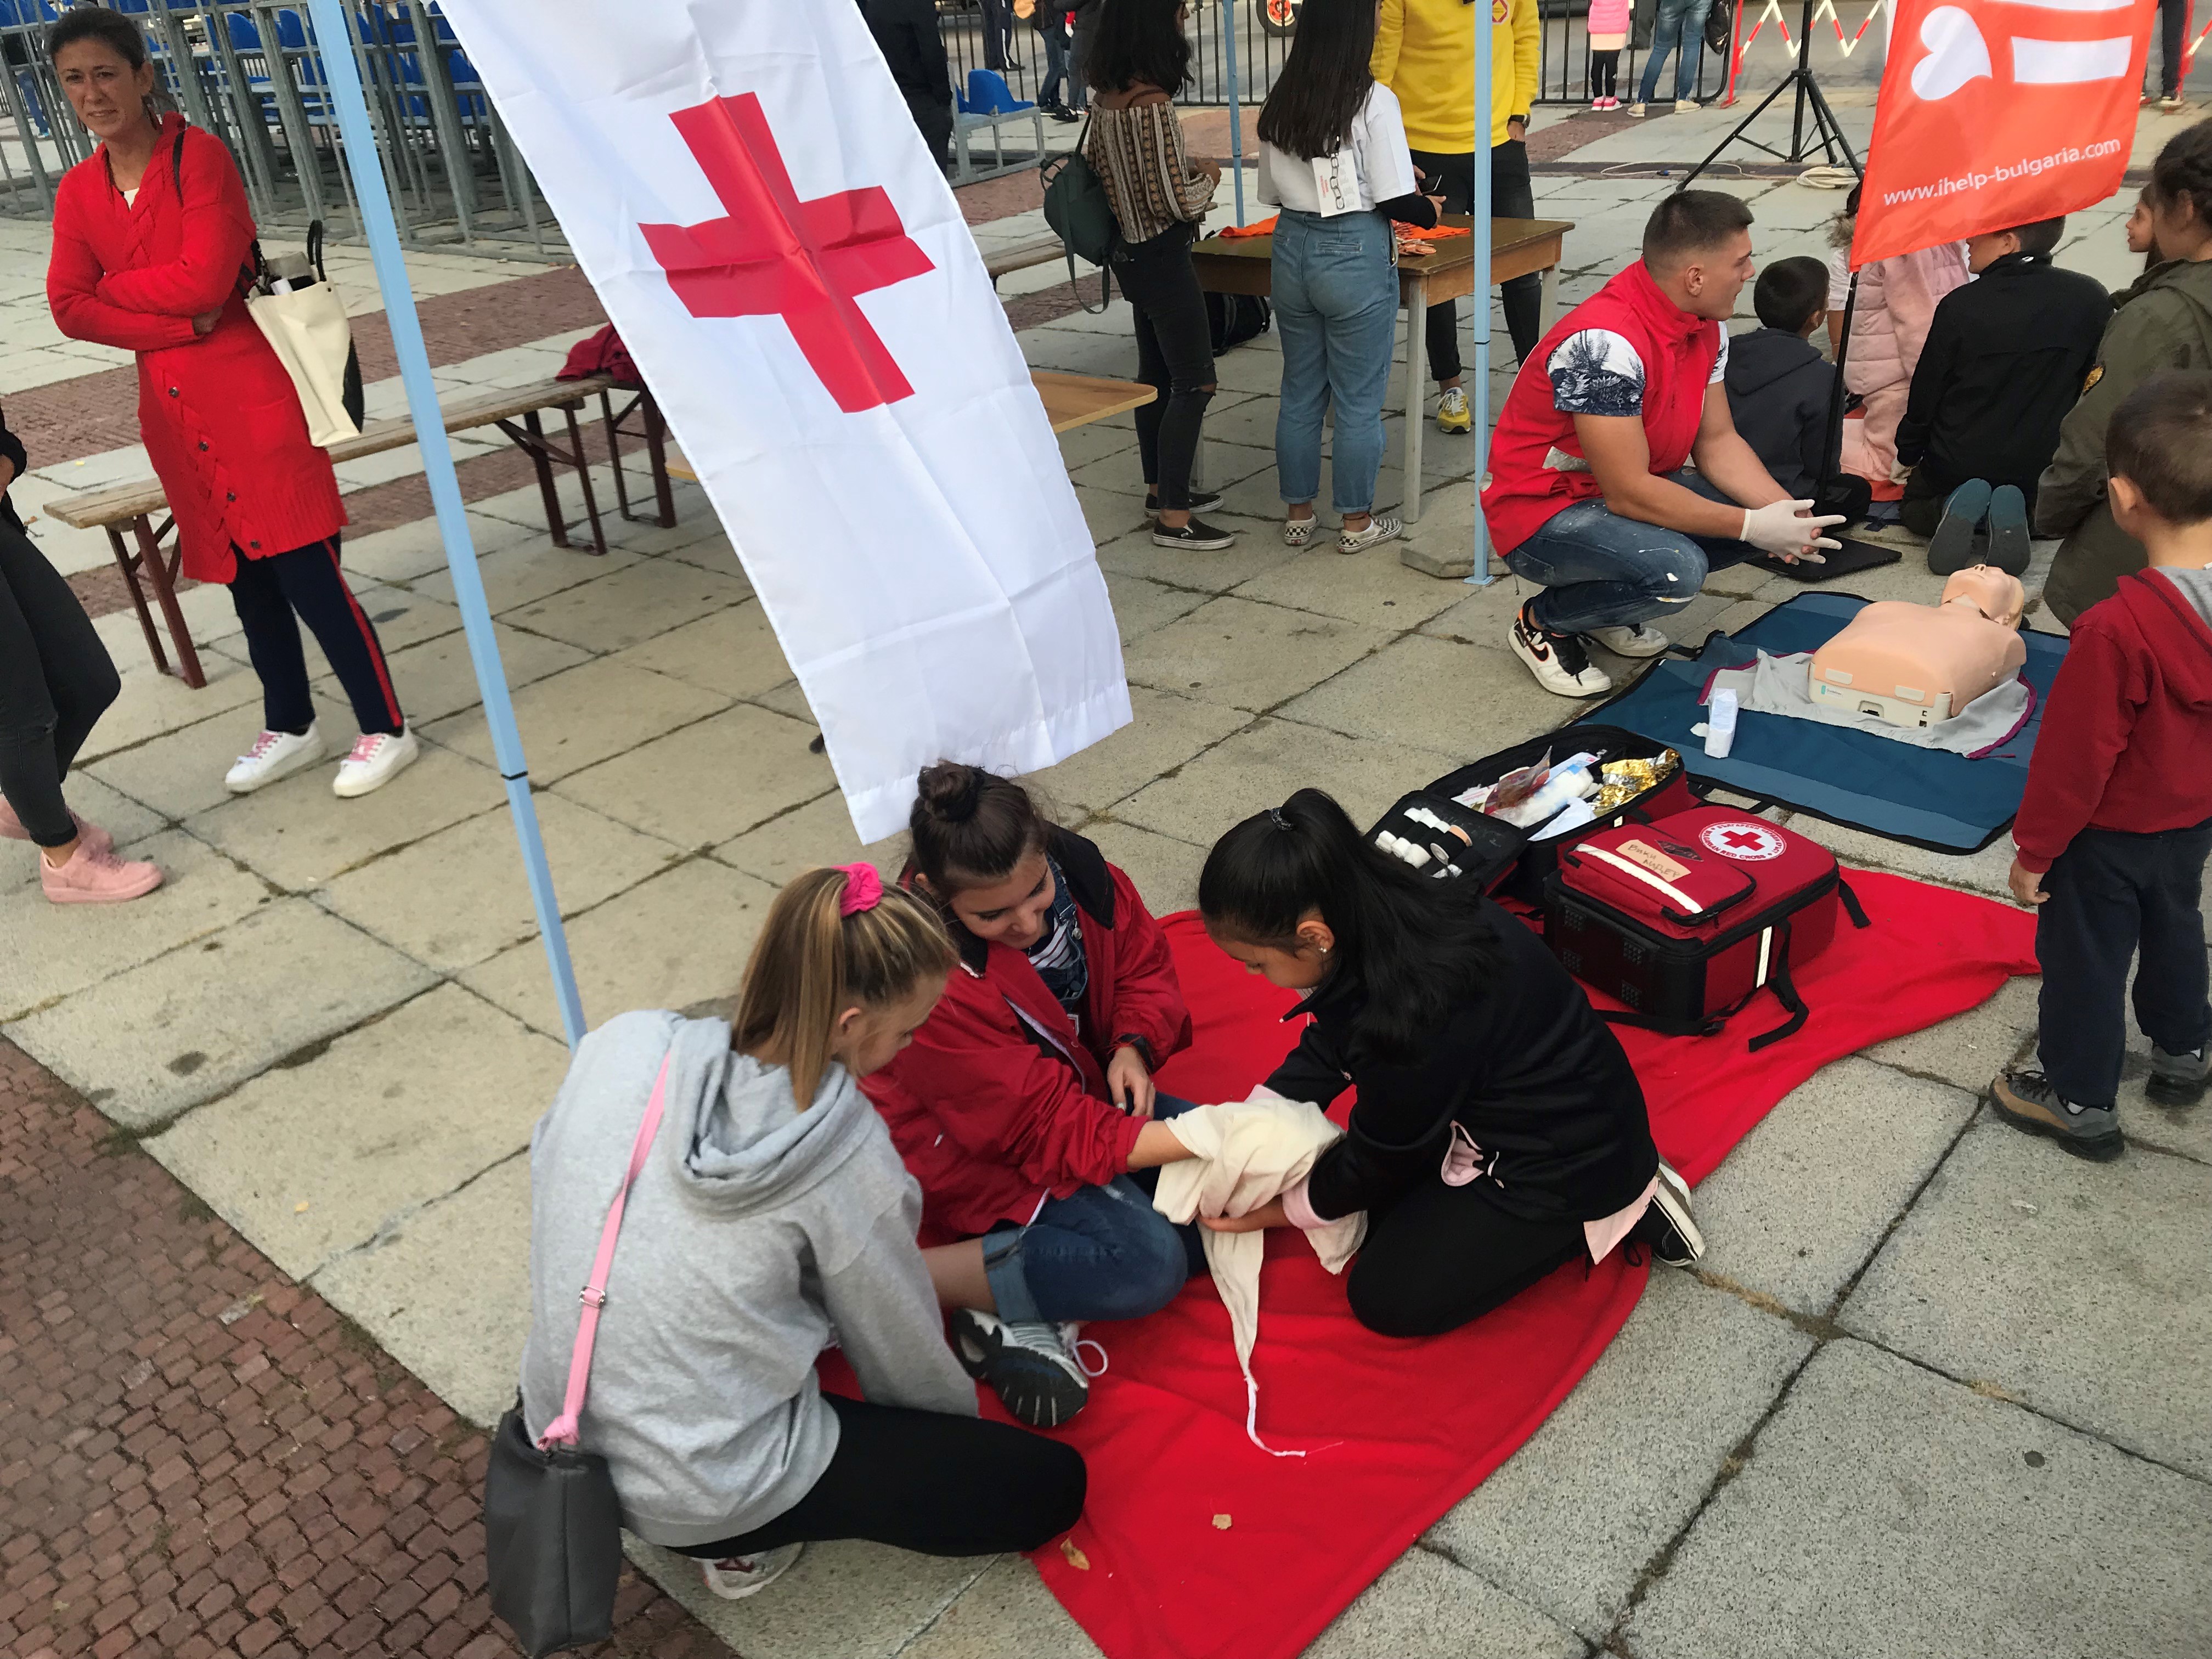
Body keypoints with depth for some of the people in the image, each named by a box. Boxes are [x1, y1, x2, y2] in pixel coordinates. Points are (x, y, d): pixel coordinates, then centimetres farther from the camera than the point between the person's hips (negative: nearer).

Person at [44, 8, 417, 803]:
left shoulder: (200, 155, -8)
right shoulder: (77, 191, 9)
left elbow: (204, 280, -18)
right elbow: (70, 309, -1)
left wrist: (110, 285, -3)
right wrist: (180, 326, -13)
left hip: (252, 395, -6)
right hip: (175, 410, 6)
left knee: (306, 573, -6)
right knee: (246, 578, 14)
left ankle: (386, 729, 5)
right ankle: (290, 728, 27)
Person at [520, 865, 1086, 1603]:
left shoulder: (620, 1045, -13)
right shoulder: (847, 1157, -23)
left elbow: (549, 1177, 7)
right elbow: (902, 1352, -7)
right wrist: (965, 1418, 15)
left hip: (562, 1434, 6)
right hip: (703, 1498, -6)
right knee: (1051, 1485, 1)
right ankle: (742, 1535, 2)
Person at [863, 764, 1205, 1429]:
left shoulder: (1075, 866, -16)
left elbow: (1145, 963, 3)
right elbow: (1051, 1130, -29)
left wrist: (1134, 1046, -18)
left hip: (1090, 1088, 8)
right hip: (981, 1156, -7)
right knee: (1149, 1262, -26)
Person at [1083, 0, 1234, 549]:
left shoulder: (1107, 98, 3)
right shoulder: (1152, 106, -24)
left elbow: (1094, 168, 16)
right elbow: (1176, 202, -24)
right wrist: (1207, 176, -3)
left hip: (1131, 254, 9)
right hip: (1163, 256, -9)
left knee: (1156, 374, 19)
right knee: (1194, 384, -3)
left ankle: (1161, 488, 31)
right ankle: (1173, 517, 1)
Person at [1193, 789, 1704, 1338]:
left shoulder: (1409, 1023, -37)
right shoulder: (1390, 915, -14)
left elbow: (1376, 1161, -17)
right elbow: (1326, 1047, 2)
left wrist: (1285, 1209, -1)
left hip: (1570, 1165, -8)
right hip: (1518, 1107, 8)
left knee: (1385, 1299, -2)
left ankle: (1599, 1221, 4)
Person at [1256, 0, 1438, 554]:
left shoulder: (1280, 103, 3)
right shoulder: (1372, 101, -13)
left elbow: (1273, 191, 9)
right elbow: (1395, 200, -12)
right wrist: (1431, 209, 8)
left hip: (1292, 248, 5)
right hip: (1355, 256, -5)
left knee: (1299, 391, 15)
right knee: (1359, 399, 6)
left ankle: (1298, 514, 24)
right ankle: (1357, 522, 15)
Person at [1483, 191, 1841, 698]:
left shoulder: (1706, 323, 0)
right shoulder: (1604, 344, -30)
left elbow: (1717, 439, 5)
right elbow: (1630, 492, -29)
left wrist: (1782, 511, -14)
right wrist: (1753, 527, -25)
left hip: (1629, 493, 9)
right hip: (1541, 515, -9)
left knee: (1763, 509, -4)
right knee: (1677, 568, -33)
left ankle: (1607, 605, 10)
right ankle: (1544, 623, -5)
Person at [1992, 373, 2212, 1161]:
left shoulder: (2117, 631, -36)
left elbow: (2076, 757, -26)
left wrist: (2034, 850, -12)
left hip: (2110, 835, -7)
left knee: (2084, 961, 13)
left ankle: (2081, 1100, 31)